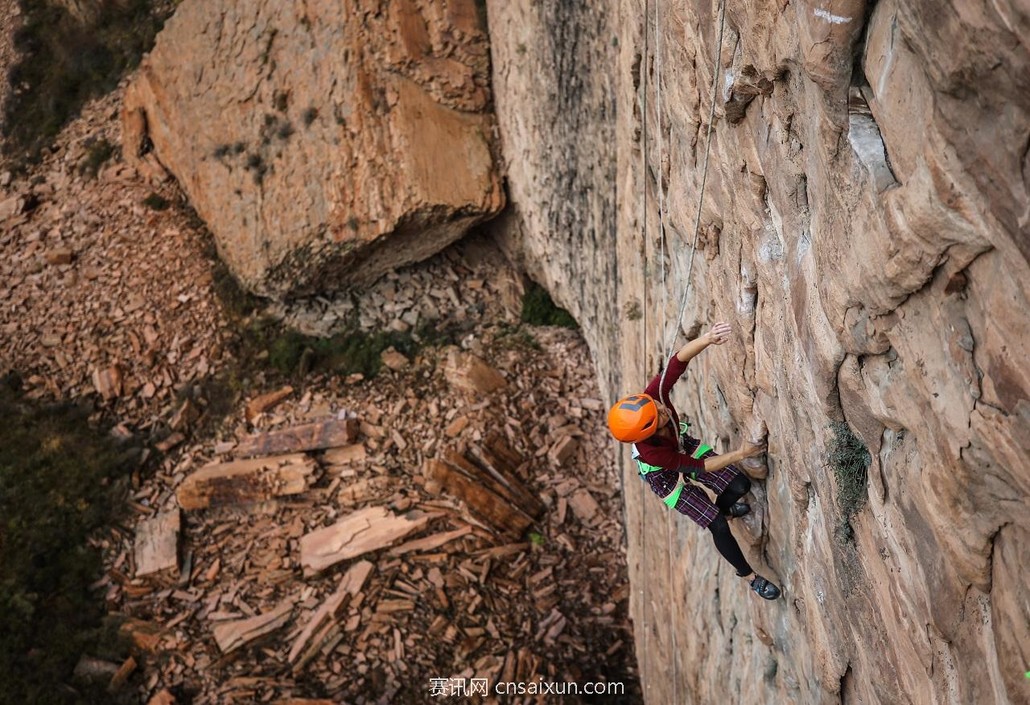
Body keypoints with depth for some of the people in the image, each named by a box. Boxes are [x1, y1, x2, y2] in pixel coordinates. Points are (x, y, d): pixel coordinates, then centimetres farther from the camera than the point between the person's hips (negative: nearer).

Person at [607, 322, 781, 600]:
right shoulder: (648, 451, -43)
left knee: (740, 485, 2)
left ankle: (723, 508, 40)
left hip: (684, 446, 5)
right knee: (718, 526, -3)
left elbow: (678, 360, -46)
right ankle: (750, 576, 24)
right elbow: (698, 467, -32)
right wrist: (739, 454, -33)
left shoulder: (653, 395, -37)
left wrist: (706, 339, -65)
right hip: (665, 475, -5)